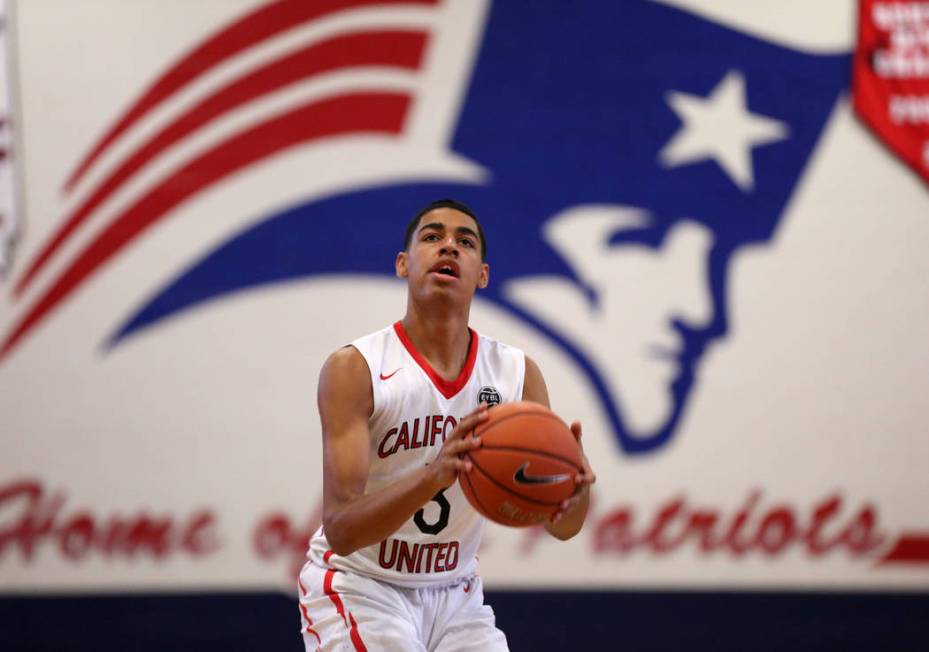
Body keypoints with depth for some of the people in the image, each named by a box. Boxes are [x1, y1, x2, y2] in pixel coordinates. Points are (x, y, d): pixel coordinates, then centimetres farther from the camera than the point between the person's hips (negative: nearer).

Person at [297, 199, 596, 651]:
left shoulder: (517, 374, -4)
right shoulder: (355, 369, -17)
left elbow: (563, 525, -5)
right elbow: (340, 529, -26)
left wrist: (575, 488, -31)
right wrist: (432, 477, -44)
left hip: (455, 593, 5)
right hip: (359, 585, -5)